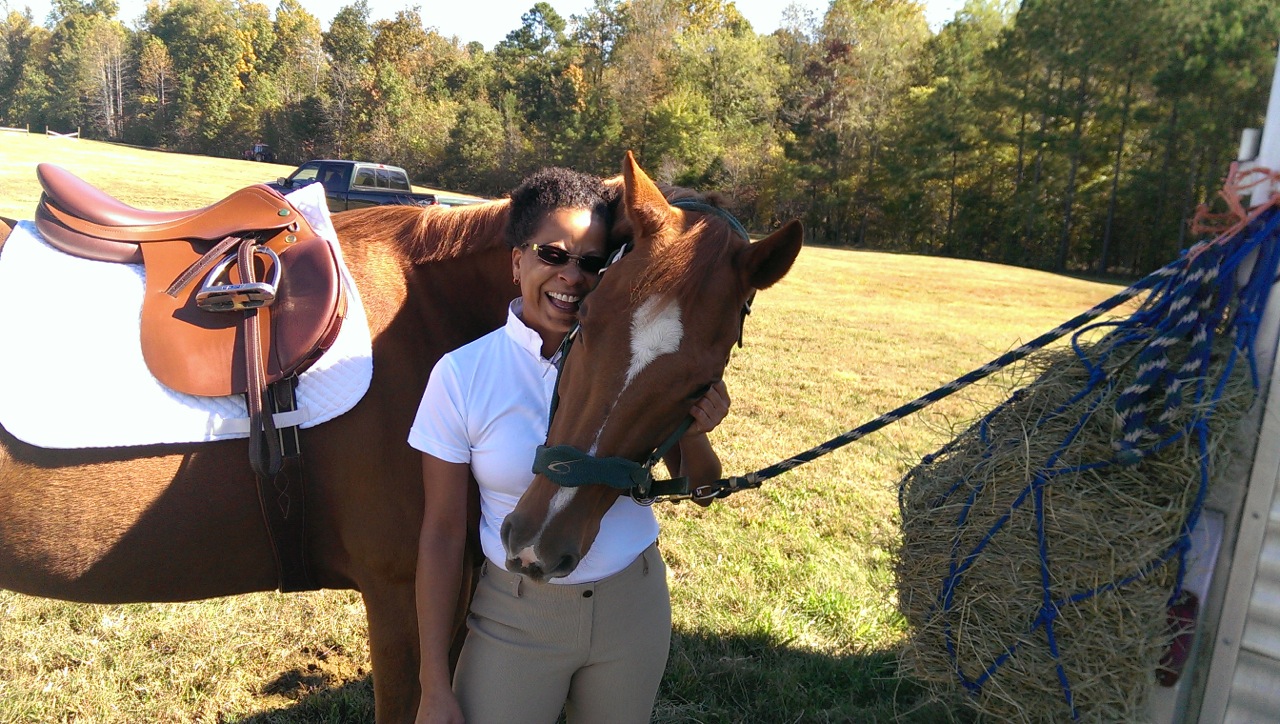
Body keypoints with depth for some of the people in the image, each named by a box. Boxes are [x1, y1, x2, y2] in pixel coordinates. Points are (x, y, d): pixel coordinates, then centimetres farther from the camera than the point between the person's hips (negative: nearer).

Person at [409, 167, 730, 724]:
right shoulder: (462, 375, -13)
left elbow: (698, 484, 1)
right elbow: (443, 534, -8)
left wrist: (693, 435, -23)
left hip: (633, 607, 2)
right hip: (516, 615, -2)